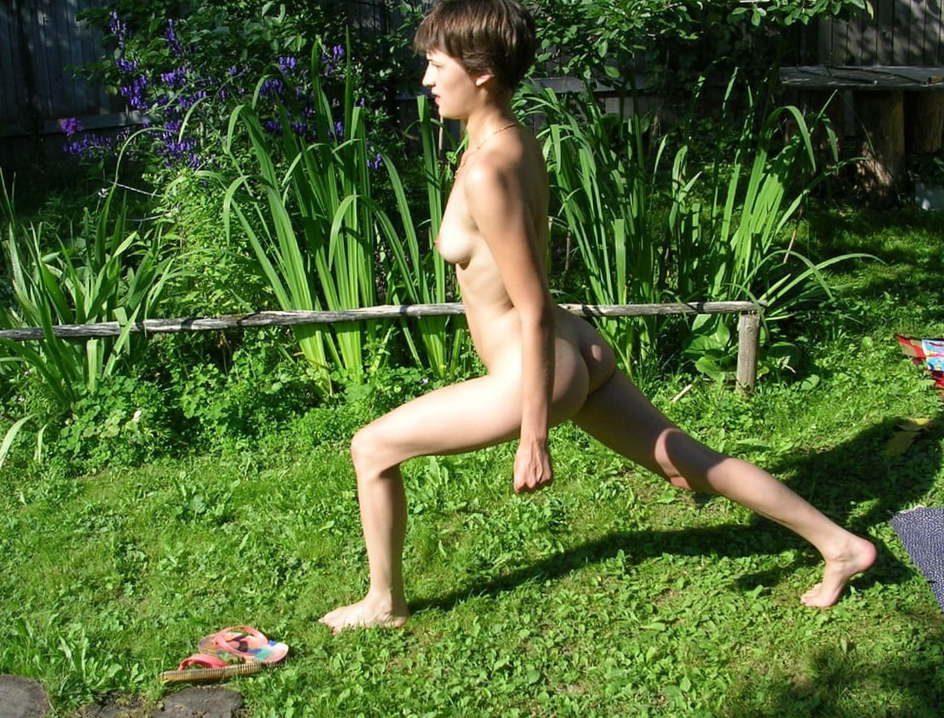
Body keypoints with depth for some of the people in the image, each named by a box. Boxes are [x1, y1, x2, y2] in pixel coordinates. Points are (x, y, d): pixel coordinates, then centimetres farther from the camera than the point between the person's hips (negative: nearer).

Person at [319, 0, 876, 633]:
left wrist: (533, 437, -19)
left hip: (537, 373, -9)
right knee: (690, 462, 18)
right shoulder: (518, 140, 5)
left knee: (372, 449, 4)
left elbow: (534, 312, -24)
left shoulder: (486, 172, -24)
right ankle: (840, 545, 29)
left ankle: (385, 602, 22)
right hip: (578, 352, 9)